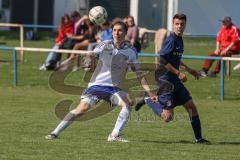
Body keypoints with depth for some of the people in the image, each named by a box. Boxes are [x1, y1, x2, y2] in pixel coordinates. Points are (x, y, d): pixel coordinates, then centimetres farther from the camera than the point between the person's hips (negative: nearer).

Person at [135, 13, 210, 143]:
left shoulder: (179, 40, 12)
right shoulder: (171, 40, -16)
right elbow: (163, 60, -21)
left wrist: (188, 69, 24)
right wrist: (178, 73, -19)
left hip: (175, 80, 9)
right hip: (165, 80, -9)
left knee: (191, 107, 4)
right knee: (168, 117, -10)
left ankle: (198, 138, 12)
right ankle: (147, 101, 11)